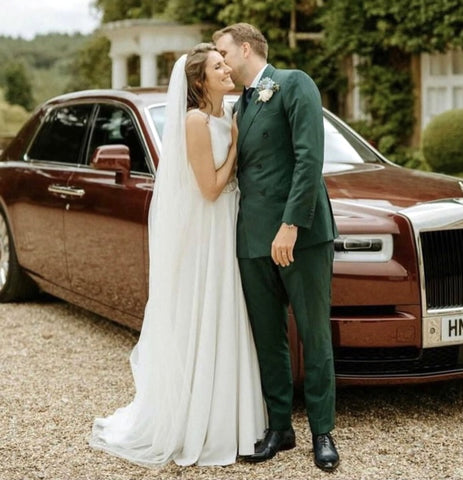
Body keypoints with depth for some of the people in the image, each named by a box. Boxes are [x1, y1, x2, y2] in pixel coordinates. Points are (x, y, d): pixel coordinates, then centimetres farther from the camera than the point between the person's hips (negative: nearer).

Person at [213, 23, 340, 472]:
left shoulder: (294, 85, -4)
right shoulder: (237, 107, 18)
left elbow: (310, 158, -15)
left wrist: (291, 224, -21)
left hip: (302, 236, -7)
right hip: (254, 240, 7)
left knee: (315, 337, 4)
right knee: (267, 339, 11)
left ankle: (322, 431, 15)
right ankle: (279, 426, 23)